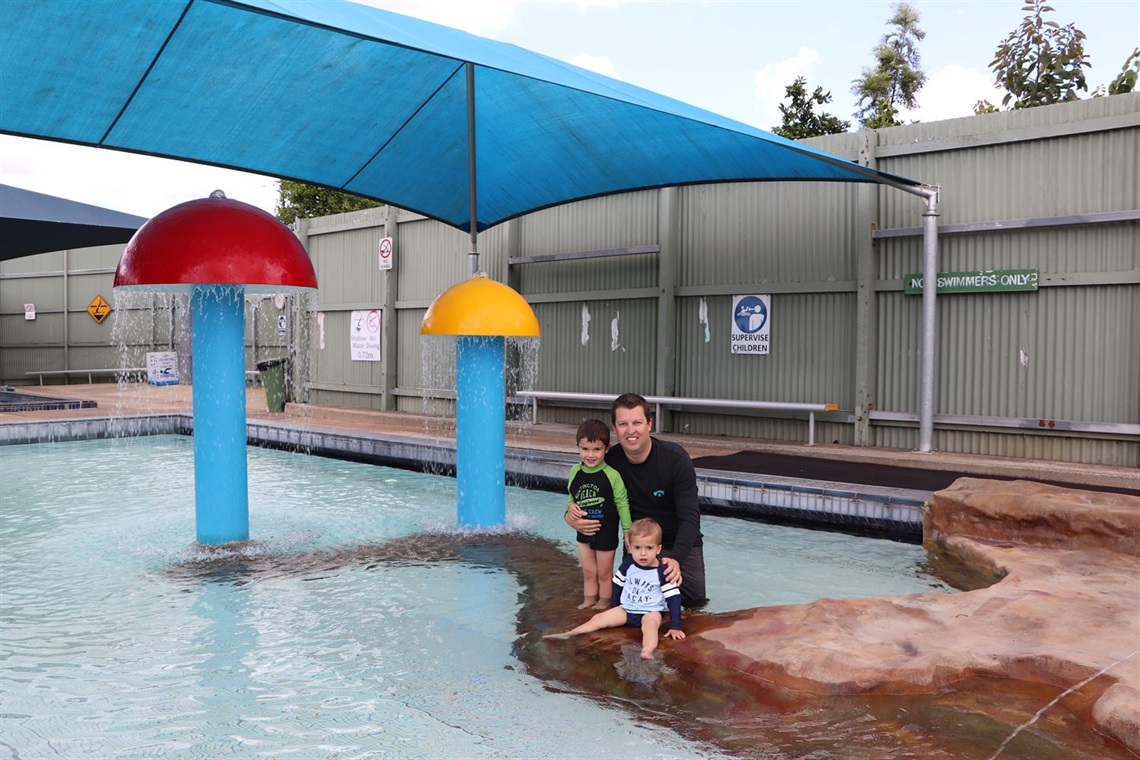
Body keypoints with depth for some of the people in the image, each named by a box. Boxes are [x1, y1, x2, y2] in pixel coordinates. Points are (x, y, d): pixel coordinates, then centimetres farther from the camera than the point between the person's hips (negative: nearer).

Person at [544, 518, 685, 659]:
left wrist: (675, 626, -17)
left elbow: (674, 598, -14)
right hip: (626, 609, 5)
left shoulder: (662, 571, -16)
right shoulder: (628, 563, -5)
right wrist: (614, 608, 16)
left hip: (650, 612, -5)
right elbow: (617, 585, 10)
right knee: (599, 618, -10)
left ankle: (648, 652, -64)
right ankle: (568, 635, -15)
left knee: (651, 622, -37)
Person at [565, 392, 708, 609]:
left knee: (695, 602, 0)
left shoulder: (676, 458, -24)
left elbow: (690, 517, -28)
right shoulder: (609, 460, -16)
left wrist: (676, 558, -45)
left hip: (681, 544, -2)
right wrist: (571, 515, -24)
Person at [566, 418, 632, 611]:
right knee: (588, 572, 18)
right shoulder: (576, 472, -6)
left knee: (604, 573, 13)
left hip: (606, 532, -4)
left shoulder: (612, 475, -20)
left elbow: (622, 504, -13)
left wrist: (628, 531, -10)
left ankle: (603, 603, 30)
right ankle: (588, 601, 33)